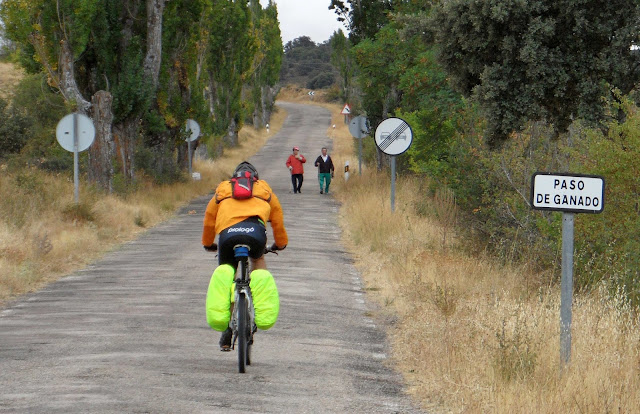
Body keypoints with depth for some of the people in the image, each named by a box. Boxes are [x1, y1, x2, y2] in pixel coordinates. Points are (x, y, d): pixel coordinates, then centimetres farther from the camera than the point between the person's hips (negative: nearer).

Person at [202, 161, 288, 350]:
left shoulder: (223, 189, 35)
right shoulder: (264, 189, 34)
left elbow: (208, 219, 40)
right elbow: (278, 219, 38)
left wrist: (208, 244, 56)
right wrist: (280, 243, 54)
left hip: (227, 234, 0)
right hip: (255, 232, 0)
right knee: (258, 259, 32)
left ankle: (227, 327, 13)